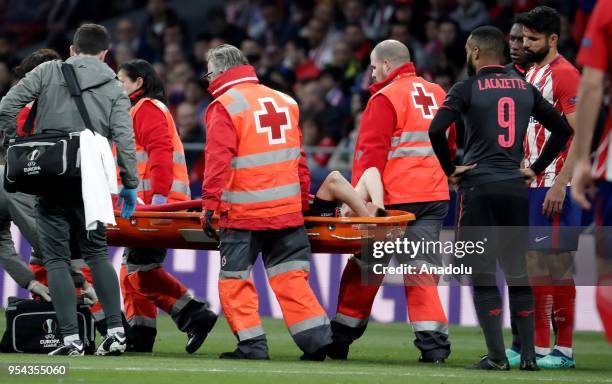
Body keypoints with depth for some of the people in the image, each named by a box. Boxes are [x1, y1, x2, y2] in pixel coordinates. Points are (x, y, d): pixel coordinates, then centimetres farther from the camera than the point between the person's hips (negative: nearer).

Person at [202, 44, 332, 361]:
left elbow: (218, 160, -14)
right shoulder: (285, 102, 15)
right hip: (287, 209, 6)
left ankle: (251, 344, -2)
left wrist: (210, 204, -14)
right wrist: (303, 199, 23)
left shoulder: (225, 106, -6)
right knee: (289, 275, 8)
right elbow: (297, 156, 19)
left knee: (235, 278, 3)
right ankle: (315, 337, -1)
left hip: (243, 213, -6)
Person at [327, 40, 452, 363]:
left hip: (396, 199, -6)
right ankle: (433, 342, -6)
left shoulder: (386, 98, -7)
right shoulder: (437, 94, 12)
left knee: (365, 268, 5)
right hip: (435, 198, 6)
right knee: (421, 269, 6)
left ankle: (341, 338, 12)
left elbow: (371, 154, -13)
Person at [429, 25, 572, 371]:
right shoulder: (525, 89, 10)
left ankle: (497, 357, -5)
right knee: (518, 271, 12)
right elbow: (563, 129, 13)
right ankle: (528, 354, 10)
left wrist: (450, 170, -4)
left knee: (483, 273, -1)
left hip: (479, 187, -4)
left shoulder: (468, 89, -4)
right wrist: (537, 168, 15)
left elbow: (436, 130, -16)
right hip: (516, 187, 4)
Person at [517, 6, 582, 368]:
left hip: (554, 187, -9)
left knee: (557, 265, -7)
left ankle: (564, 349, -4)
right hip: (529, 186, 9)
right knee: (533, 265, 8)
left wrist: (560, 185, -21)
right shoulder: (529, 75, 17)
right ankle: (539, 345, 12)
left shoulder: (565, 75, -10)